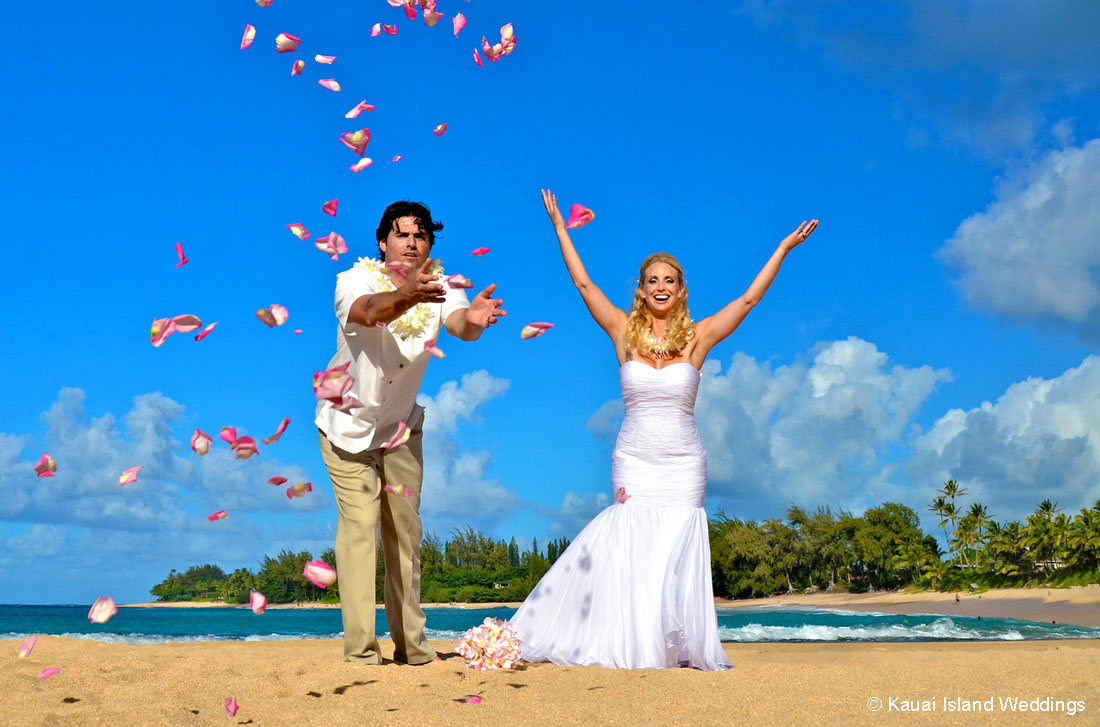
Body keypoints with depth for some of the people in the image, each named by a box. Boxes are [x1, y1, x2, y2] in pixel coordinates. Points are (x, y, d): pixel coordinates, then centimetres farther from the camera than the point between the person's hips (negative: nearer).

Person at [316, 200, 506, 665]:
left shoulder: (439, 288, -12)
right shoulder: (354, 280, -21)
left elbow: (459, 323, -34)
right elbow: (371, 311, -45)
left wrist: (473, 320, -59)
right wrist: (406, 295, -67)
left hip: (401, 426, 4)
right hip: (347, 422, -4)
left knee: (405, 529, 6)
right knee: (359, 525, -11)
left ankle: (411, 643, 16)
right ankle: (359, 649, -9)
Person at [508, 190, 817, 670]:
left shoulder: (697, 337, 4)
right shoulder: (624, 332, 4)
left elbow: (748, 299, 7)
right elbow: (583, 284, 7)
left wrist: (784, 248, 8)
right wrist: (559, 228, 10)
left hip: (683, 464, 0)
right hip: (634, 461, 0)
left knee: (674, 549, -4)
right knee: (634, 545, -8)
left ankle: (676, 646, 5)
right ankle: (636, 644, 2)